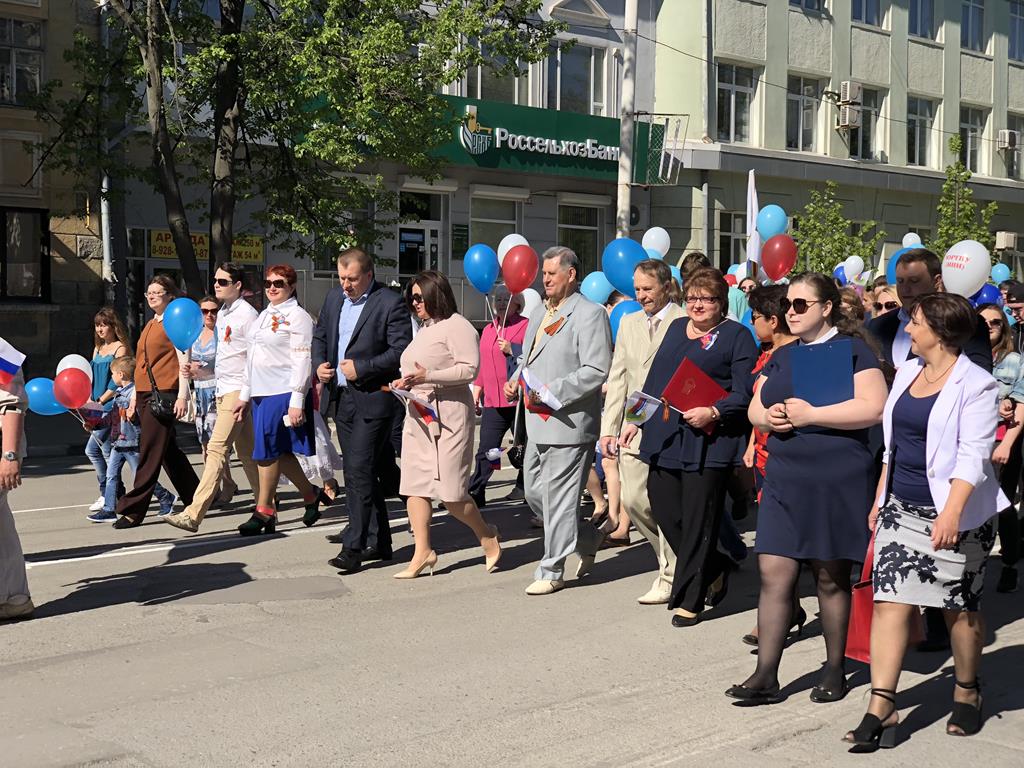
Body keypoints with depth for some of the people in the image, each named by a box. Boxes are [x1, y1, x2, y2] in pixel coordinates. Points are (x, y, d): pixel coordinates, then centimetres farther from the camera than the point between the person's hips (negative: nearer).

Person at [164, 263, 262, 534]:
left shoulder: (247, 314, -11)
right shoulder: (222, 314, 17)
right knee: (246, 452, 13)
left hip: (238, 392, -9)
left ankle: (194, 514, -14)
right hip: (222, 391, 9)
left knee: (217, 449, -12)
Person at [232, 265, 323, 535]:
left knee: (267, 451, -5)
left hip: (283, 394, -8)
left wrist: (296, 402, -18)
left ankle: (264, 511, 6)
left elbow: (302, 361, -13)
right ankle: (311, 494, 24)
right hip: (261, 393, 8)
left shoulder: (297, 316, -7)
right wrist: (244, 395, 21)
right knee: (278, 453, 8)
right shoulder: (264, 316, 19)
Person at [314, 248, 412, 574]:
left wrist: (361, 368, -18)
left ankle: (353, 547, -10)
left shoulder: (391, 303, -9)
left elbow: (402, 351, -15)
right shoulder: (334, 298, 13)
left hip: (373, 400, -8)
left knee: (359, 471, -12)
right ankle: (377, 542, 22)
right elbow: (319, 336, 22)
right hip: (341, 398, 8)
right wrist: (319, 364, 3)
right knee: (357, 474, 12)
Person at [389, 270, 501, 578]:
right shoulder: (424, 329, 21)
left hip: (447, 417, -9)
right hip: (417, 417, 9)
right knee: (415, 488, 3)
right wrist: (404, 383, 10)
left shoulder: (457, 326, -8)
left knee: (450, 493, -7)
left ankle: (488, 536, 16)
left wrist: (427, 376, -23)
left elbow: (470, 368, -17)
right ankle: (422, 553, 9)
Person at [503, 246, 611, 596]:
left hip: (568, 423, -9)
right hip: (537, 423, 9)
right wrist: (516, 380, 7)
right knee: (535, 494, 14)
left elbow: (597, 371, -17)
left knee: (558, 499, -3)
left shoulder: (590, 314, -9)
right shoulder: (539, 315, 18)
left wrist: (551, 392, -20)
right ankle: (588, 540, 32)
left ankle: (552, 571, 8)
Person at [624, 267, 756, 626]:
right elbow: (654, 379, 21)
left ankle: (689, 599, 9)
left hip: (709, 439, -6)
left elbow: (744, 394, -8)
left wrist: (713, 413, -22)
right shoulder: (676, 329, 18)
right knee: (664, 510, 5)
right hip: (665, 434, 6)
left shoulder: (736, 335, -1)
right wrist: (636, 419, 16)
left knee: (698, 520, -2)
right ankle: (714, 570, 26)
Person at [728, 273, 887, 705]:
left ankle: (835, 669, 22)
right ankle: (766, 676, 3)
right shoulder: (782, 356, 16)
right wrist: (769, 417, -6)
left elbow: (874, 409, -16)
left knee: (831, 577, 6)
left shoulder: (851, 350, -4)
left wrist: (810, 414, -19)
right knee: (774, 574, -1)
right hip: (784, 480, 6)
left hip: (836, 482, -5)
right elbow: (755, 409, 18)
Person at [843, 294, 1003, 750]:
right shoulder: (907, 373, 10)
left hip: (954, 514, -6)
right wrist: (880, 498, 16)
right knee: (889, 602, -3)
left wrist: (951, 512, -27)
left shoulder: (975, 386, -11)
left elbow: (973, 456, -18)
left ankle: (966, 691, 32)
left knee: (959, 607, 8)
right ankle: (882, 709, -2)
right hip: (902, 507, 6)